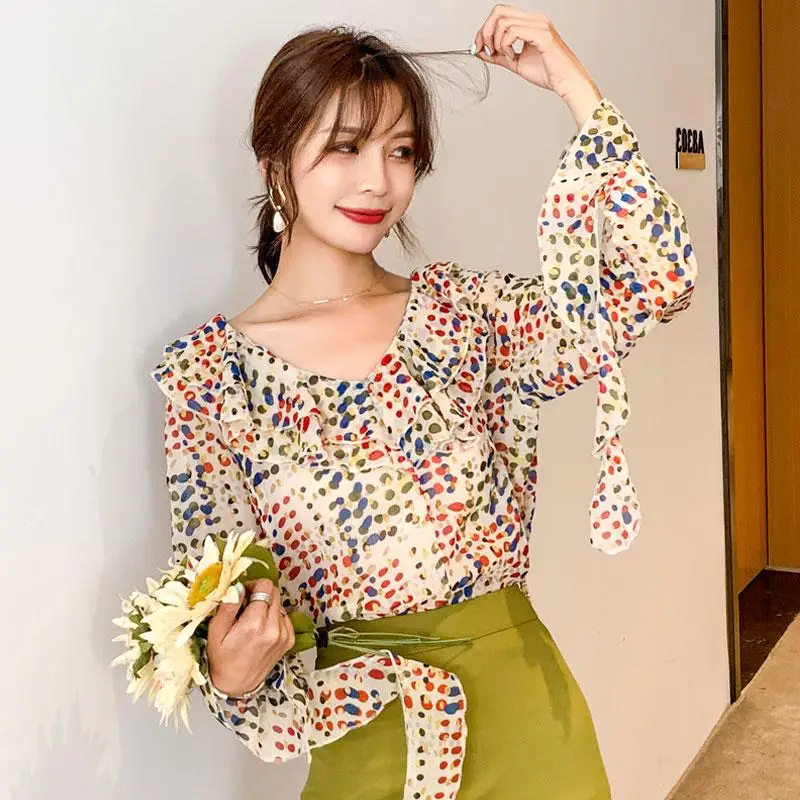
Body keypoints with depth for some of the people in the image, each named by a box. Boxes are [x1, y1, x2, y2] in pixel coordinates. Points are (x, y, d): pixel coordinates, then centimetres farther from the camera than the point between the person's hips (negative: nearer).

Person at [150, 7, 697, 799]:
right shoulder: (207, 373, -8)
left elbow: (657, 282, -12)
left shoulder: (463, 310, -2)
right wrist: (233, 675, -25)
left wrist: (572, 83, -11)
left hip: (523, 707, 3)